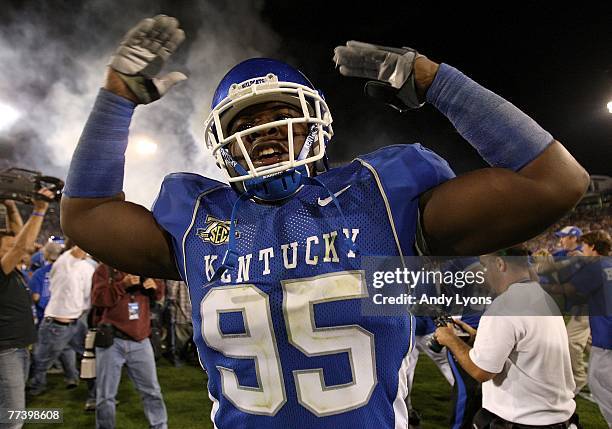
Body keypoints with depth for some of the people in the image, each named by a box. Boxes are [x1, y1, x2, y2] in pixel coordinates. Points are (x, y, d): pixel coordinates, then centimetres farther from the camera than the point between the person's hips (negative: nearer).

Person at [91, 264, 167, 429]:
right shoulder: (105, 269, -1)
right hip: (111, 341, -3)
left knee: (152, 390, 12)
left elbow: (159, 294, 13)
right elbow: (98, 298, -13)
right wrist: (123, 284, -23)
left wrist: (155, 285, -9)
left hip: (140, 341, 3)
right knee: (105, 396, 9)